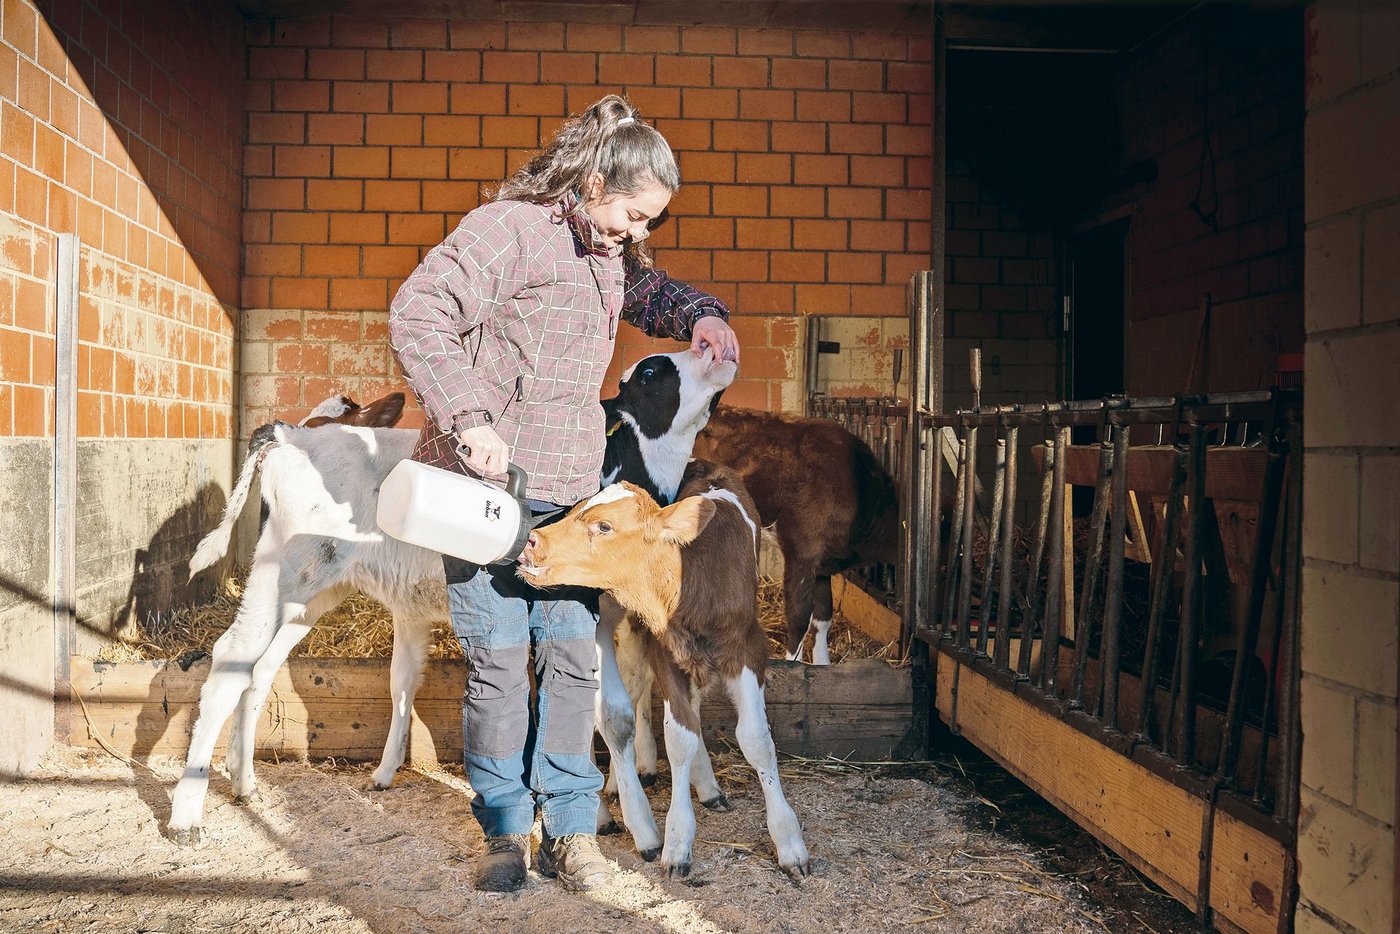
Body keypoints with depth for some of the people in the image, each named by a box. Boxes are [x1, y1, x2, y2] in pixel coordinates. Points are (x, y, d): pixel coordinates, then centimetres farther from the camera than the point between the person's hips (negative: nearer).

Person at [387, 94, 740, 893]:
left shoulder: (612, 257, 15)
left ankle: (571, 828, 17)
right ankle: (505, 831, 16)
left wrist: (701, 314, 11)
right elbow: (418, 314, -18)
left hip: (569, 493, 6)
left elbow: (655, 292, 34)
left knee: (574, 655, 4)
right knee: (497, 661, 0)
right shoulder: (508, 229, -8)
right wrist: (465, 415, -28)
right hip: (485, 483, -6)